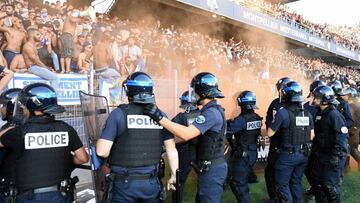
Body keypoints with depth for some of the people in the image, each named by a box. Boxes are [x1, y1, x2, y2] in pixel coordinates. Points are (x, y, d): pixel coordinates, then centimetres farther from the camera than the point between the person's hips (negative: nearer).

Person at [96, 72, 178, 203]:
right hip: (151, 182, 3)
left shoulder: (119, 113, -11)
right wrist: (174, 175, 11)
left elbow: (102, 151, -13)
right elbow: (171, 149, 1)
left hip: (124, 183, -3)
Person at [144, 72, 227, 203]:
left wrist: (159, 118, -32)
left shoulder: (211, 112, -22)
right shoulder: (214, 110, 11)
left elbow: (186, 134, -33)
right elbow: (193, 134, 14)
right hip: (212, 167, 10)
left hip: (211, 169, -10)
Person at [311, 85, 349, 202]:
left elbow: (343, 136, -23)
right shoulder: (321, 114, 9)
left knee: (330, 186, -1)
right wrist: (315, 148, 16)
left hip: (332, 157, -9)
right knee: (317, 180, 18)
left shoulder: (334, 115, -19)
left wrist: (336, 156, -25)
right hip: (321, 155, 9)